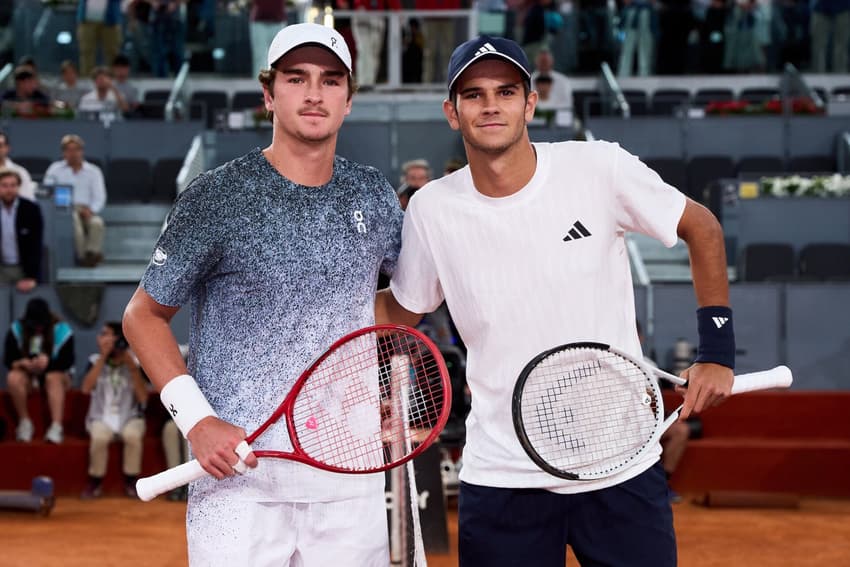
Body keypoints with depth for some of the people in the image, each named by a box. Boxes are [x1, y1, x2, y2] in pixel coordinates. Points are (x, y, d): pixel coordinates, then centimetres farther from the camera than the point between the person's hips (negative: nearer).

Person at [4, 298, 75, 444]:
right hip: (28, 376, 2)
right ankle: (25, 422, -21)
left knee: (53, 378, -38)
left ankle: (56, 427, -47)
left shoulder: (62, 330, -11)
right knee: (13, 378, -33)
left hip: (56, 373, -2)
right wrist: (23, 363, -30)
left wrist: (48, 362, -34)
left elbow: (68, 361, -14)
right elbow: (8, 359, -8)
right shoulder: (17, 329, -5)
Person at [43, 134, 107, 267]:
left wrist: (91, 210, -15)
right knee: (74, 219, -37)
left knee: (97, 222, -34)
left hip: (86, 210, 1)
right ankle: (82, 255, -40)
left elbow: (100, 197, 6)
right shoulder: (55, 169, 14)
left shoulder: (93, 171, 15)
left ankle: (92, 252, -41)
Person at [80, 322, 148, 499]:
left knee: (133, 436, -35)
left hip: (130, 416, 0)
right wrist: (103, 358, -17)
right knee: (99, 437, -34)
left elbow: (143, 398, -11)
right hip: (101, 416, 0)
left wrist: (132, 367, -18)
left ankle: (131, 482, -12)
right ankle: (95, 482, -11)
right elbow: (86, 388, -16)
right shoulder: (95, 360, 1)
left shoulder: (135, 362, -2)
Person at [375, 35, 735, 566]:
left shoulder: (601, 168, -9)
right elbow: (401, 309, 12)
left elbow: (702, 227, 4)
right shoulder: (431, 209, -3)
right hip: (502, 478, 1)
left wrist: (717, 353, 1)